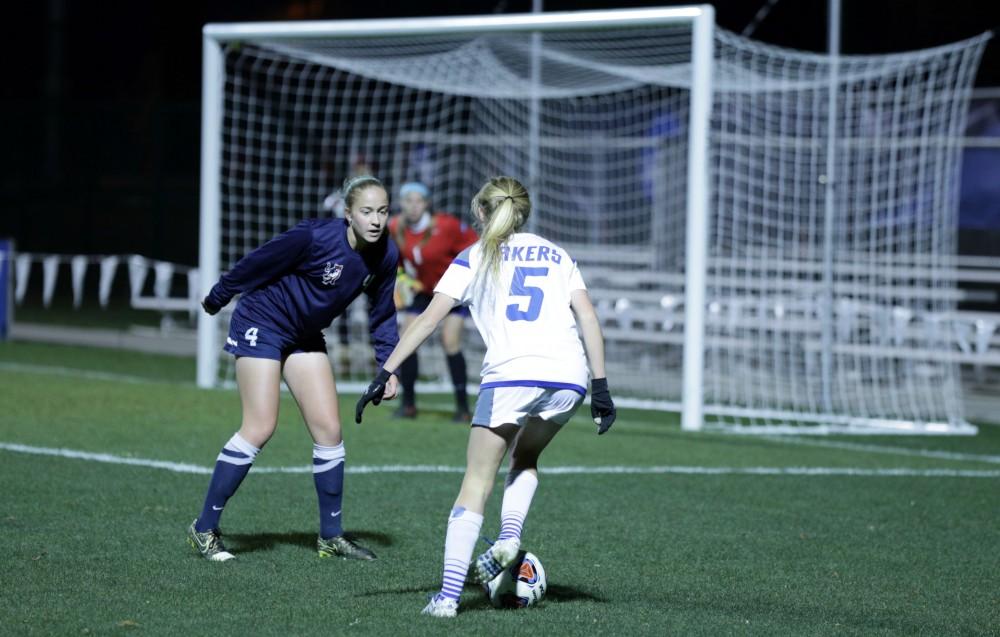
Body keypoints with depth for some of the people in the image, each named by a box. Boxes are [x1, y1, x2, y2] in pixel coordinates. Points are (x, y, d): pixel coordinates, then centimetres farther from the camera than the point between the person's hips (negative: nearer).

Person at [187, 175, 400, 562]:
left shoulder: (385, 256, -8)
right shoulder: (317, 238, -28)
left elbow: (382, 314, 7)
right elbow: (258, 264, -15)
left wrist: (388, 366, -2)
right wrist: (216, 299, -4)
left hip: (306, 337, 7)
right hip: (262, 323, -7)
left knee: (329, 429, 1)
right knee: (260, 429, -12)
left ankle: (331, 536, 11)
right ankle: (204, 529, -5)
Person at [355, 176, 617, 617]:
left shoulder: (476, 257, 15)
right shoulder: (556, 255, 23)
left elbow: (429, 319, 6)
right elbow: (588, 317, 11)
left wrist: (385, 373, 4)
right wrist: (600, 386, 9)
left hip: (510, 374, -3)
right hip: (568, 376, 3)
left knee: (477, 482, 2)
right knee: (525, 459, 29)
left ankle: (448, 594, -9)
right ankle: (509, 535, 3)